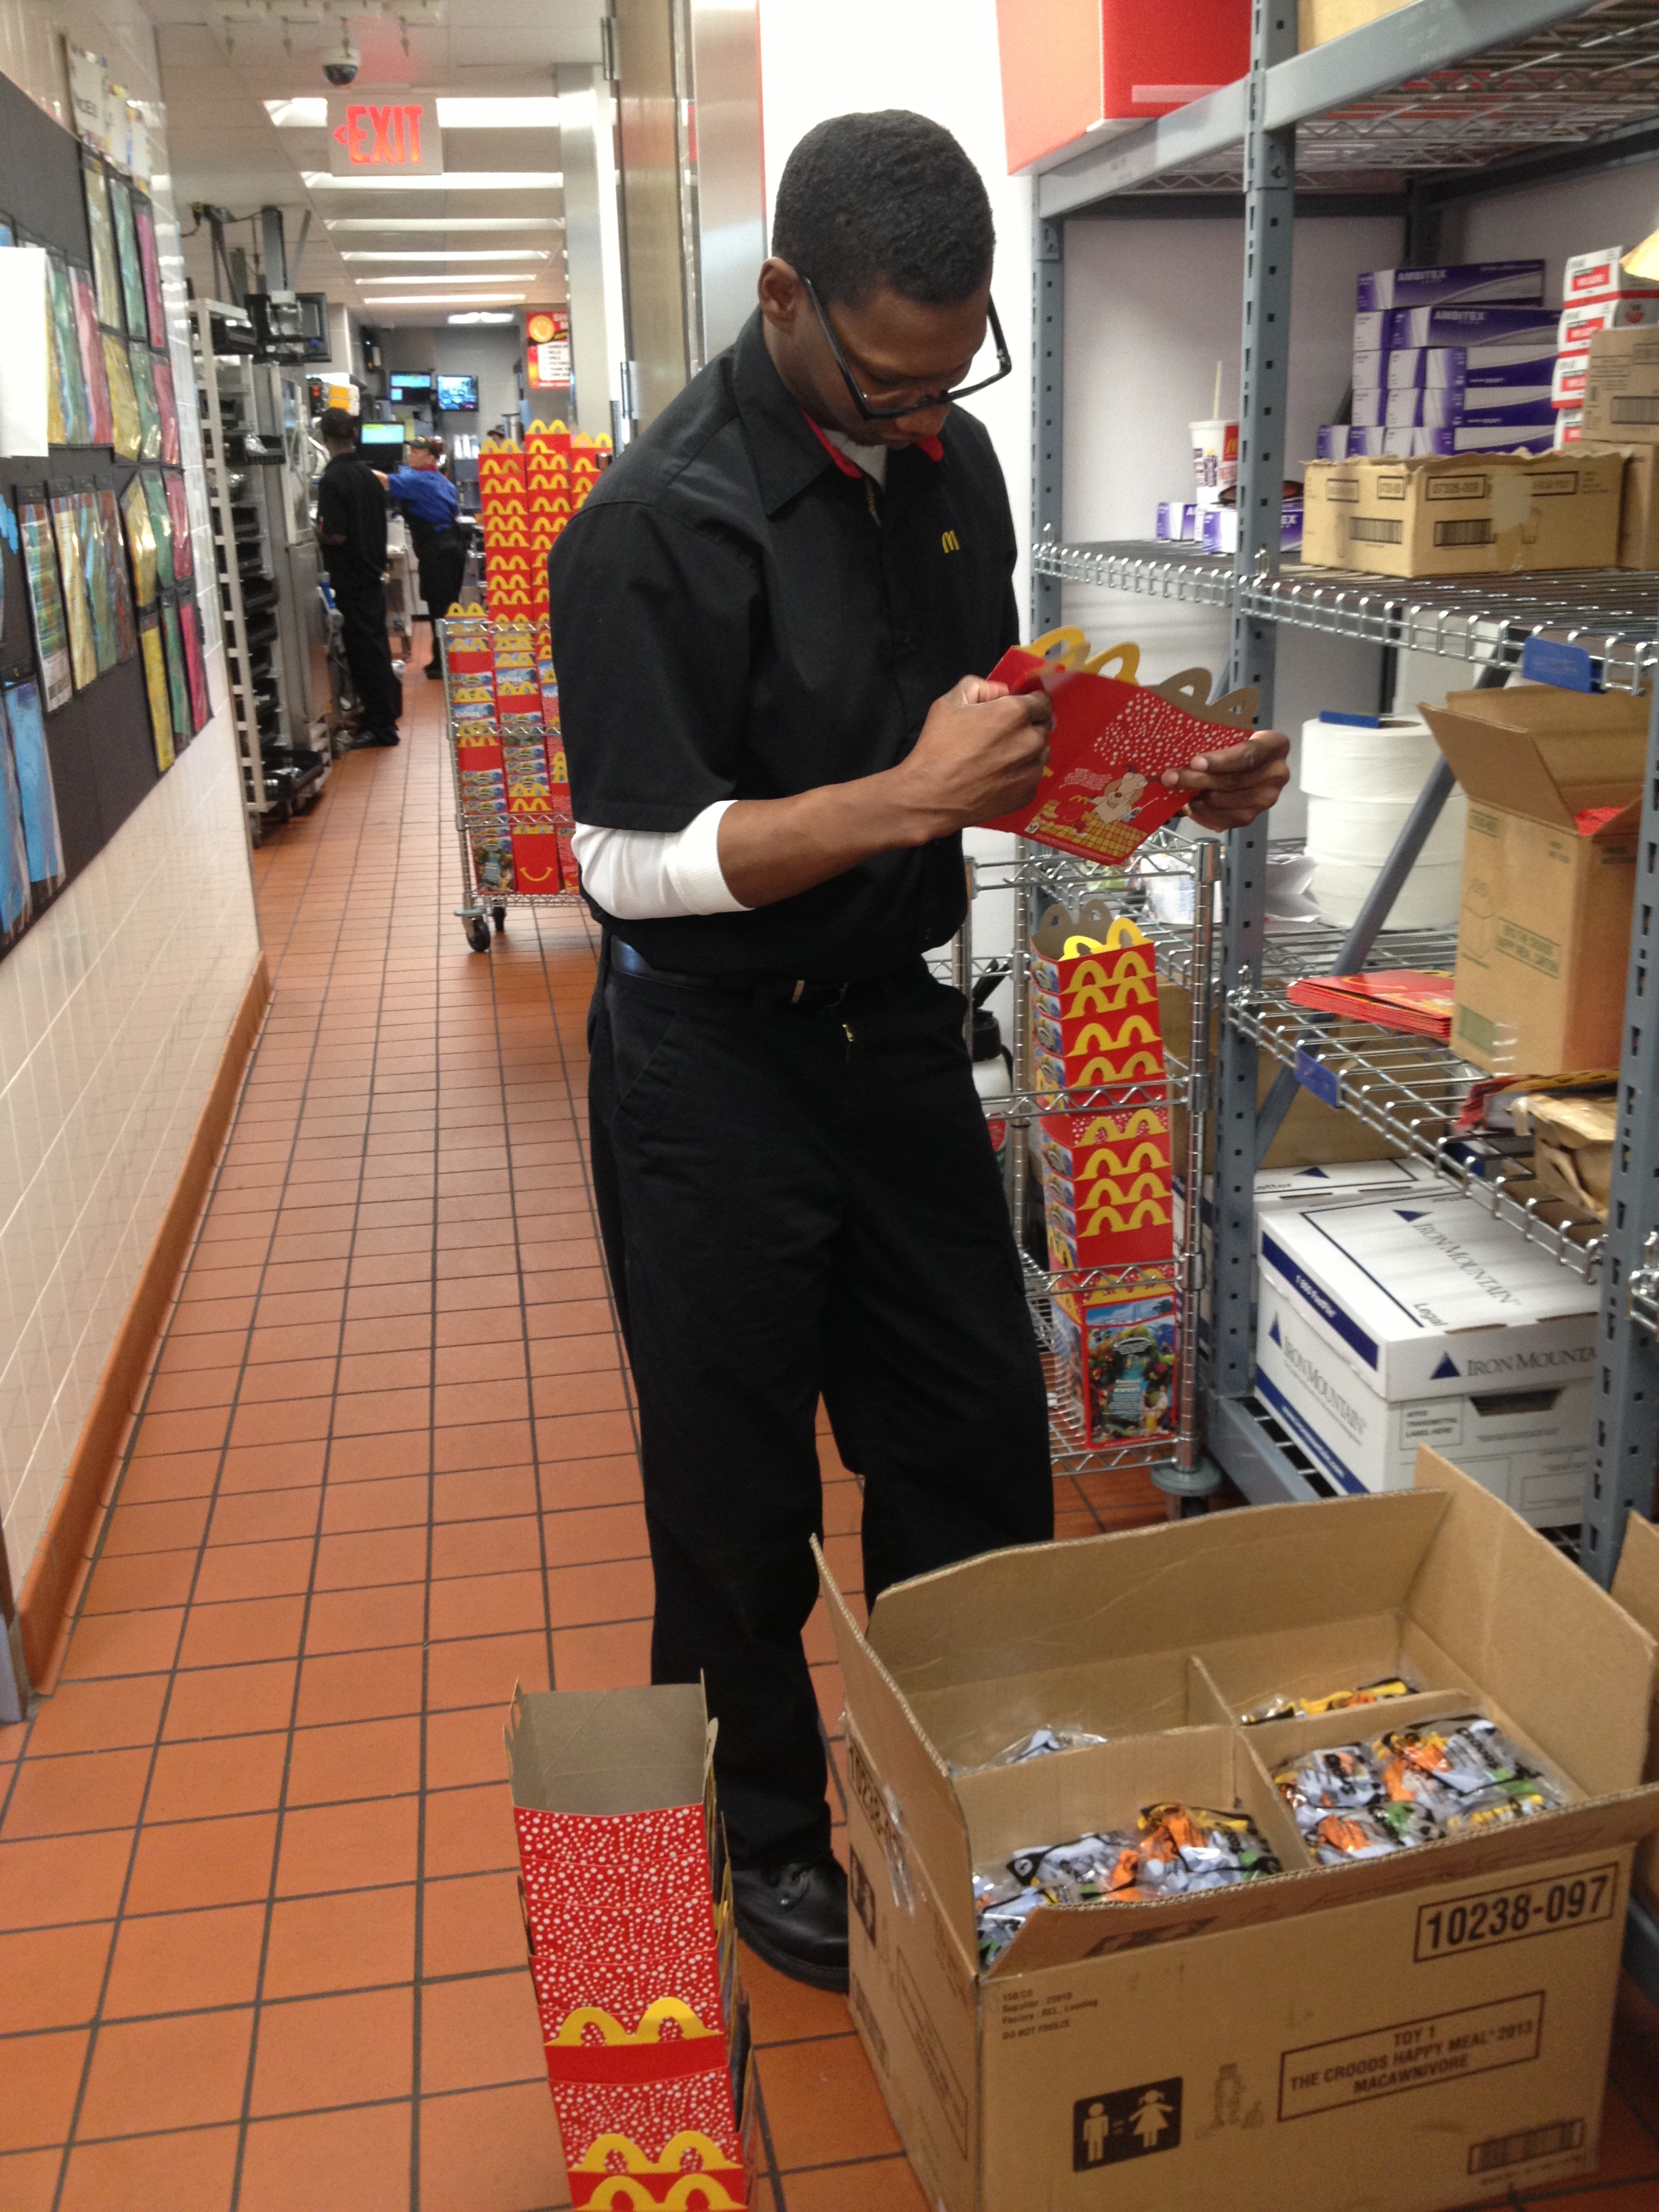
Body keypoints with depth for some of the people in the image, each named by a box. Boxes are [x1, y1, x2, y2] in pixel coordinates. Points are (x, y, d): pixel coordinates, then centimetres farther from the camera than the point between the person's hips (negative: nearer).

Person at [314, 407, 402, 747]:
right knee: (375, 645, 18)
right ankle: (385, 710, 30)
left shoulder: (332, 480, -18)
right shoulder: (369, 474, 6)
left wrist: (315, 532, -4)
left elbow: (336, 536, -21)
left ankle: (381, 727, 1)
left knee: (364, 650, -3)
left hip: (349, 579, -8)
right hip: (372, 574, 8)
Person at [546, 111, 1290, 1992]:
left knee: (974, 1433, 15)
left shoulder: (948, 461, 4)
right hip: (713, 1059, -6)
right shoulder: (660, 523, -18)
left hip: (895, 1023, 7)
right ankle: (765, 1830, 34)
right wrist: (908, 798, -29)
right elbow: (636, 859, -20)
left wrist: (1168, 783, -4)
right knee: (737, 1492, 10)